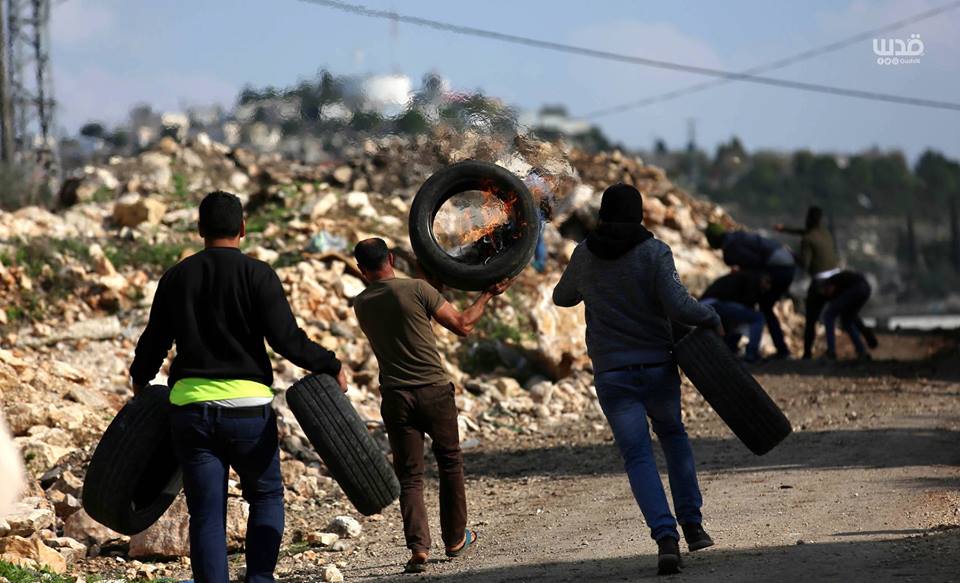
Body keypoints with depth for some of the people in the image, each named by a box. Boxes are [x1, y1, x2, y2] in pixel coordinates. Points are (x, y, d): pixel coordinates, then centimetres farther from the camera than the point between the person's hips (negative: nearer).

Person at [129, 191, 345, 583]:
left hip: (190, 404, 3)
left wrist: (140, 380, 33)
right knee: (266, 495, 15)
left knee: (206, 513, 4)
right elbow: (287, 339, -11)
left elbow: (154, 341, 15)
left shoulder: (176, 277, 8)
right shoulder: (257, 275, -4)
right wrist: (331, 367, 2)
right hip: (247, 404, -2)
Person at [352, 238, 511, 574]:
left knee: (409, 476, 5)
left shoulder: (361, 305, 4)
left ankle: (418, 546, -12)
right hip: (434, 391, -2)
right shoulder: (417, 290, -9)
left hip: (395, 397, 2)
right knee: (450, 463, 18)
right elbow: (462, 326, -4)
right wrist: (489, 294, 10)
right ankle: (455, 540, 26)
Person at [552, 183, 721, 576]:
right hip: (658, 367, -1)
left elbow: (562, 297, 22)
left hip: (612, 375, 1)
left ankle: (666, 536, -19)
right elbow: (678, 306, -19)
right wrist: (712, 318, 0)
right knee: (673, 435, 25)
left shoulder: (584, 255, 3)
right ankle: (692, 524, 19)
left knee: (637, 456, 1)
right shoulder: (654, 252, -8)